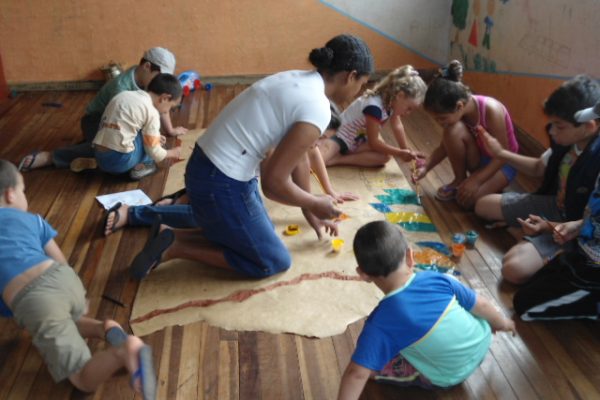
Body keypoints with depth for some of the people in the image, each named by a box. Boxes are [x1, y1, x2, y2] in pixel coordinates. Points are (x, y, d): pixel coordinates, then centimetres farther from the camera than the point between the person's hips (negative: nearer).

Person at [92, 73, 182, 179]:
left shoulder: (124, 95, 14)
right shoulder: (152, 112, -6)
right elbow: (155, 153, -3)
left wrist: (155, 137, 31)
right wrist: (172, 153, 17)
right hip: (120, 161, -8)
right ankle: (142, 165, 10)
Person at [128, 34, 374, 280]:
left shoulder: (300, 81, 10)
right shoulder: (317, 110, -20)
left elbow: (298, 155, 18)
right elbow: (273, 183, -21)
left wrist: (310, 212, 24)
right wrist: (316, 204, -3)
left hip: (209, 168, 9)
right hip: (221, 184, -9)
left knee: (261, 233, 26)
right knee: (274, 262, 8)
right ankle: (176, 246, 2)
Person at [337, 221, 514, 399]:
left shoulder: (380, 323, -28)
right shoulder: (437, 279, -19)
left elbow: (357, 373, -30)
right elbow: (480, 304, -5)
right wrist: (501, 322, 15)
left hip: (450, 377, -4)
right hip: (481, 344, 5)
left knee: (373, 365, -3)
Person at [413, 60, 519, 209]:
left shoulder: (491, 110, -32)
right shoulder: (455, 112, -16)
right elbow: (445, 146, -4)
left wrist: (475, 180, -31)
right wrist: (426, 166, -18)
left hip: (502, 163, -5)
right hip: (477, 157, 5)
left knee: (468, 199, -27)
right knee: (453, 130, -27)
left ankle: (493, 186, 6)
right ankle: (459, 180, -6)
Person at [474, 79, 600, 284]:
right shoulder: (567, 142, -10)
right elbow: (539, 168, 12)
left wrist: (550, 227, -31)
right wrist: (501, 154, 3)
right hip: (554, 204, 8)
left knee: (514, 267, -29)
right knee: (483, 205, 13)